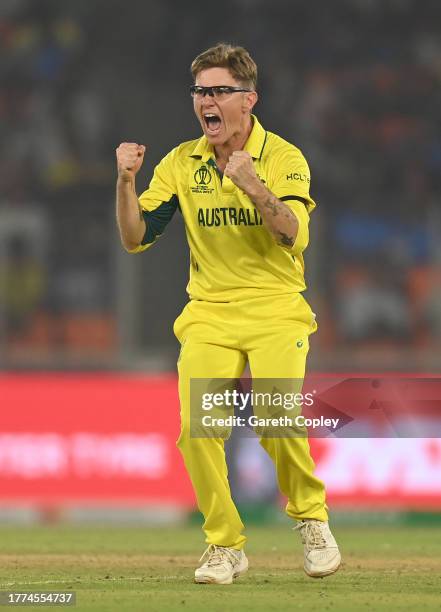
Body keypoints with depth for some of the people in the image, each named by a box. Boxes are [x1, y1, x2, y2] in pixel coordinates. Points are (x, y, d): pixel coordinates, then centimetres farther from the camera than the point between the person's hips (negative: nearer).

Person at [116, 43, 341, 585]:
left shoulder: (283, 158, -5)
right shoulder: (181, 164, 5)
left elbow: (293, 238, -19)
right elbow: (135, 239, 2)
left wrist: (252, 185, -34)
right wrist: (126, 181, -14)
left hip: (275, 311, -3)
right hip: (209, 313, 3)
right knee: (196, 427, -16)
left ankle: (311, 519, 3)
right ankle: (225, 546, 1)